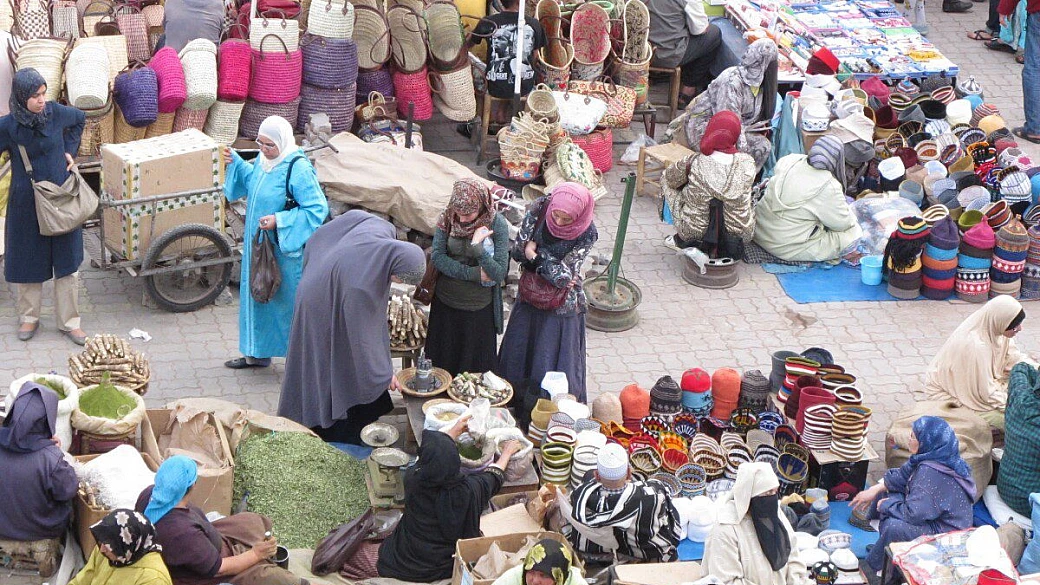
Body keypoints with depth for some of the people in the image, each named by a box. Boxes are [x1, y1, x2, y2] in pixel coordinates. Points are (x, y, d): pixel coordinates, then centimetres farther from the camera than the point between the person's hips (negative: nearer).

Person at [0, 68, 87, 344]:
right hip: (26, 204, -2)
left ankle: (69, 322, 20)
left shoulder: (56, 112, -9)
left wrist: (70, 150, 6)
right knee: (27, 262, 12)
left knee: (68, 263, 8)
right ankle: (29, 317, 31)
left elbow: (80, 119, 13)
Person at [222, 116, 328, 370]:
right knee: (258, 295, 18)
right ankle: (258, 353, 33)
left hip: (286, 249, -9)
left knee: (289, 300, 1)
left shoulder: (298, 169, -23)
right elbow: (250, 181, 23)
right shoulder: (263, 160, 2)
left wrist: (279, 221, -27)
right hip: (259, 243, 9)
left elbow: (317, 208, -24)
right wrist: (235, 163, 5)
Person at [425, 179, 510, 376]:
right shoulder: (447, 219, -9)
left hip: (479, 308, -2)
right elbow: (437, 257, -14)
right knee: (441, 362, 16)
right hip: (446, 303, 2)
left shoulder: (497, 224, -15)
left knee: (476, 366, 12)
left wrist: (477, 247, -30)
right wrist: (475, 274, -21)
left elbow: (500, 273, -18)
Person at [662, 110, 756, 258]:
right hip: (740, 235, 2)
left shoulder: (693, 163, -16)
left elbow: (670, 178, 5)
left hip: (693, 234, -2)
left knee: (667, 184, 19)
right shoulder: (747, 163, -12)